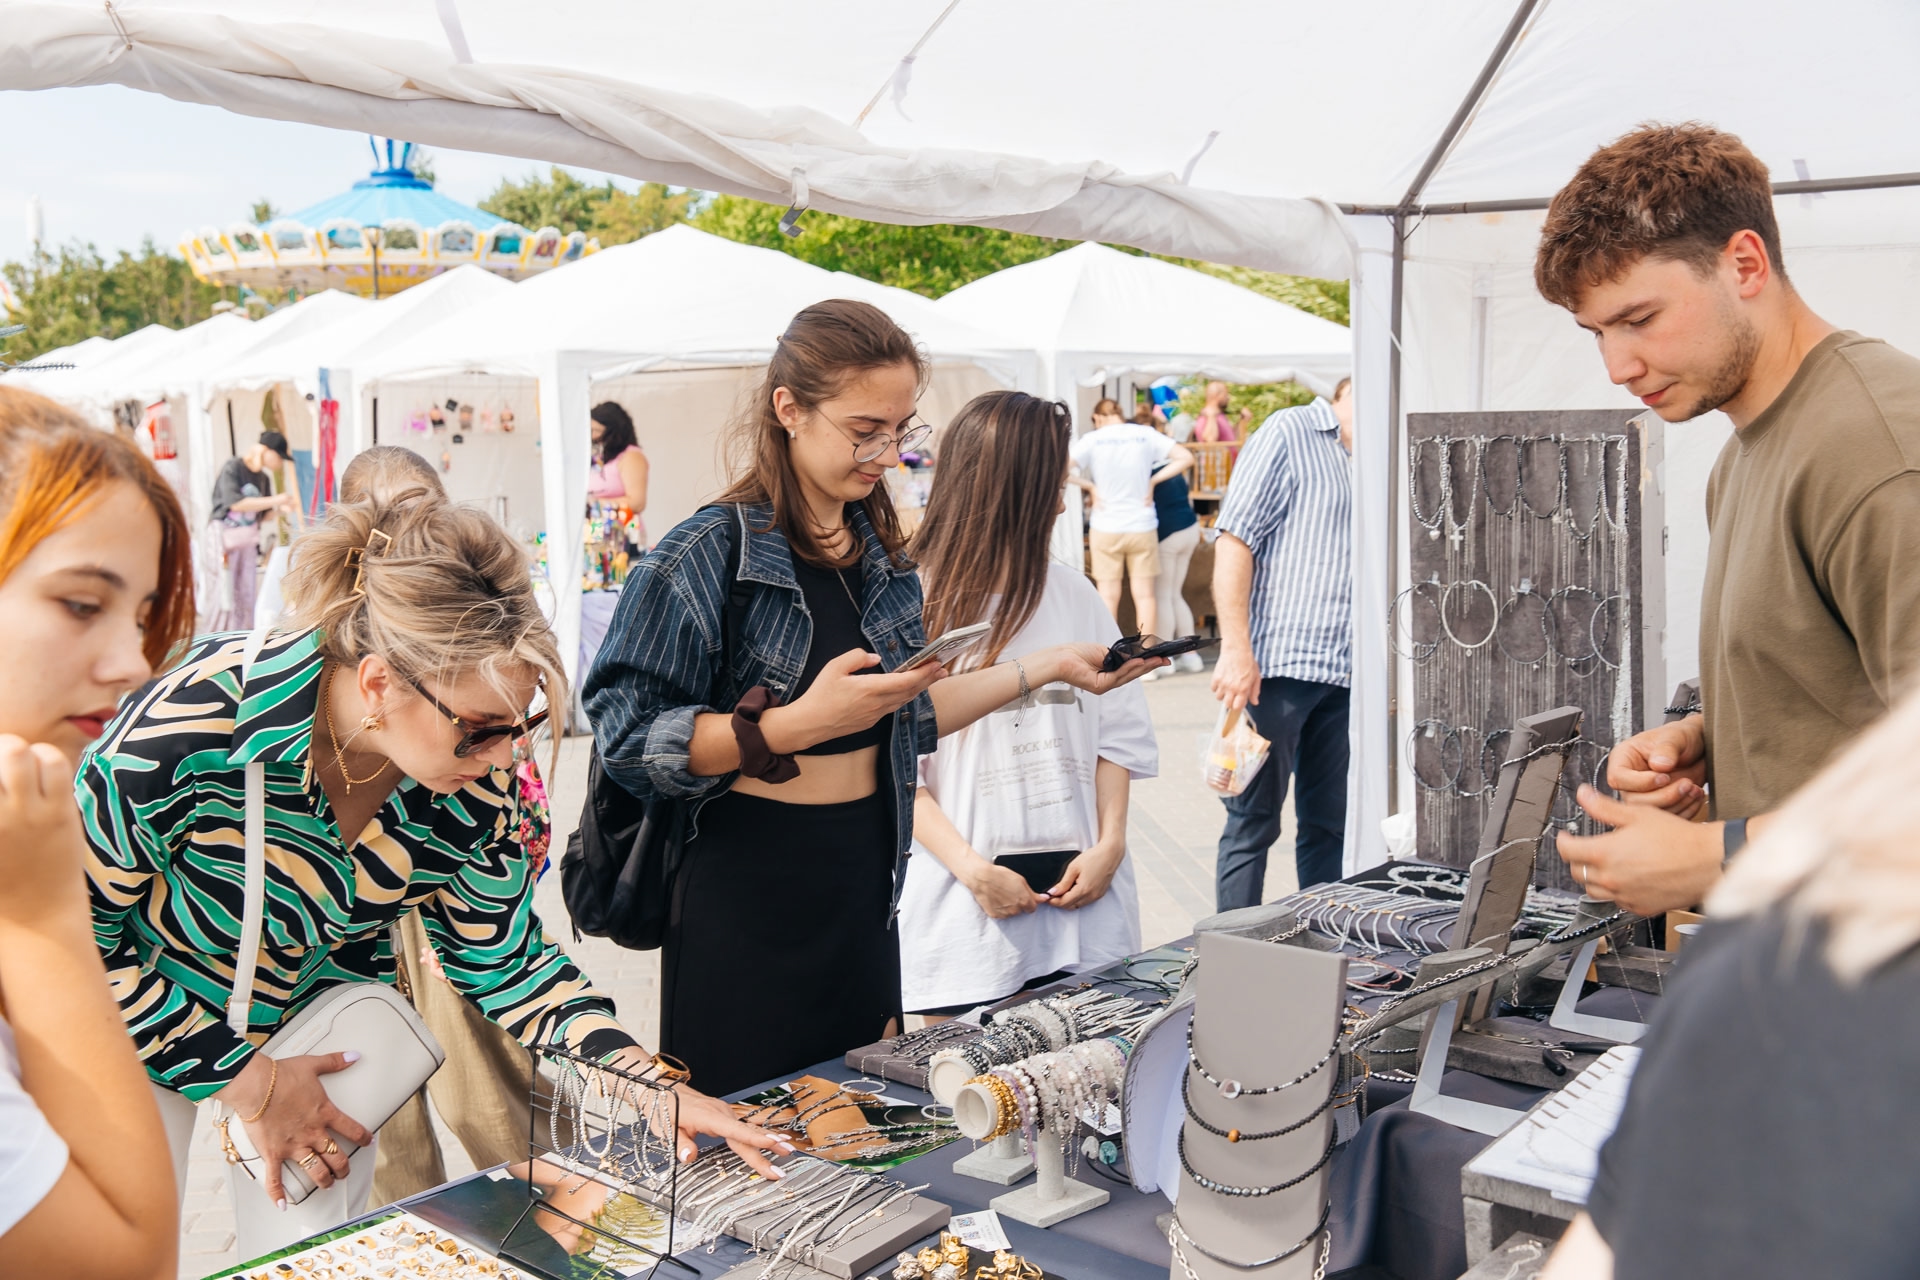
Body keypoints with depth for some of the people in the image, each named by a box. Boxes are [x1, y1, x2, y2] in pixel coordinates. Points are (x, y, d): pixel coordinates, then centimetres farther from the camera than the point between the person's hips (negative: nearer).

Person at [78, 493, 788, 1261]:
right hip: (139, 1018, -3)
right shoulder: (185, 728, -36)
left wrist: (650, 1087, -22)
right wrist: (247, 1080, -21)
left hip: (321, 1002, 3)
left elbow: (500, 957, -10)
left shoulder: (475, 776, -22)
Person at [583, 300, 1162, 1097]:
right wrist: (801, 722, -27)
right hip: (746, 902, -6)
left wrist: (1043, 668, 12)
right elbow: (631, 743, -19)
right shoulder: (705, 555, -14)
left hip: (863, 884, 7)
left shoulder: (878, 553, 9)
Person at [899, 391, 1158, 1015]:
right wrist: (971, 869, -14)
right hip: (965, 910, -4)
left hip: (1082, 900, 4)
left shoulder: (1074, 596, 9)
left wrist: (1110, 844, -2)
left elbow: (1119, 730, 10)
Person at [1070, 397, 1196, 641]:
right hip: (1142, 527, 1)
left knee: (1108, 596, 7)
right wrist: (1153, 481, 0)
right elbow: (1186, 458, -1)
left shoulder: (1093, 439, -5)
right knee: (1144, 595, 7)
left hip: (1105, 529, -1)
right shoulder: (1145, 434, -1)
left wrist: (1089, 486, -4)